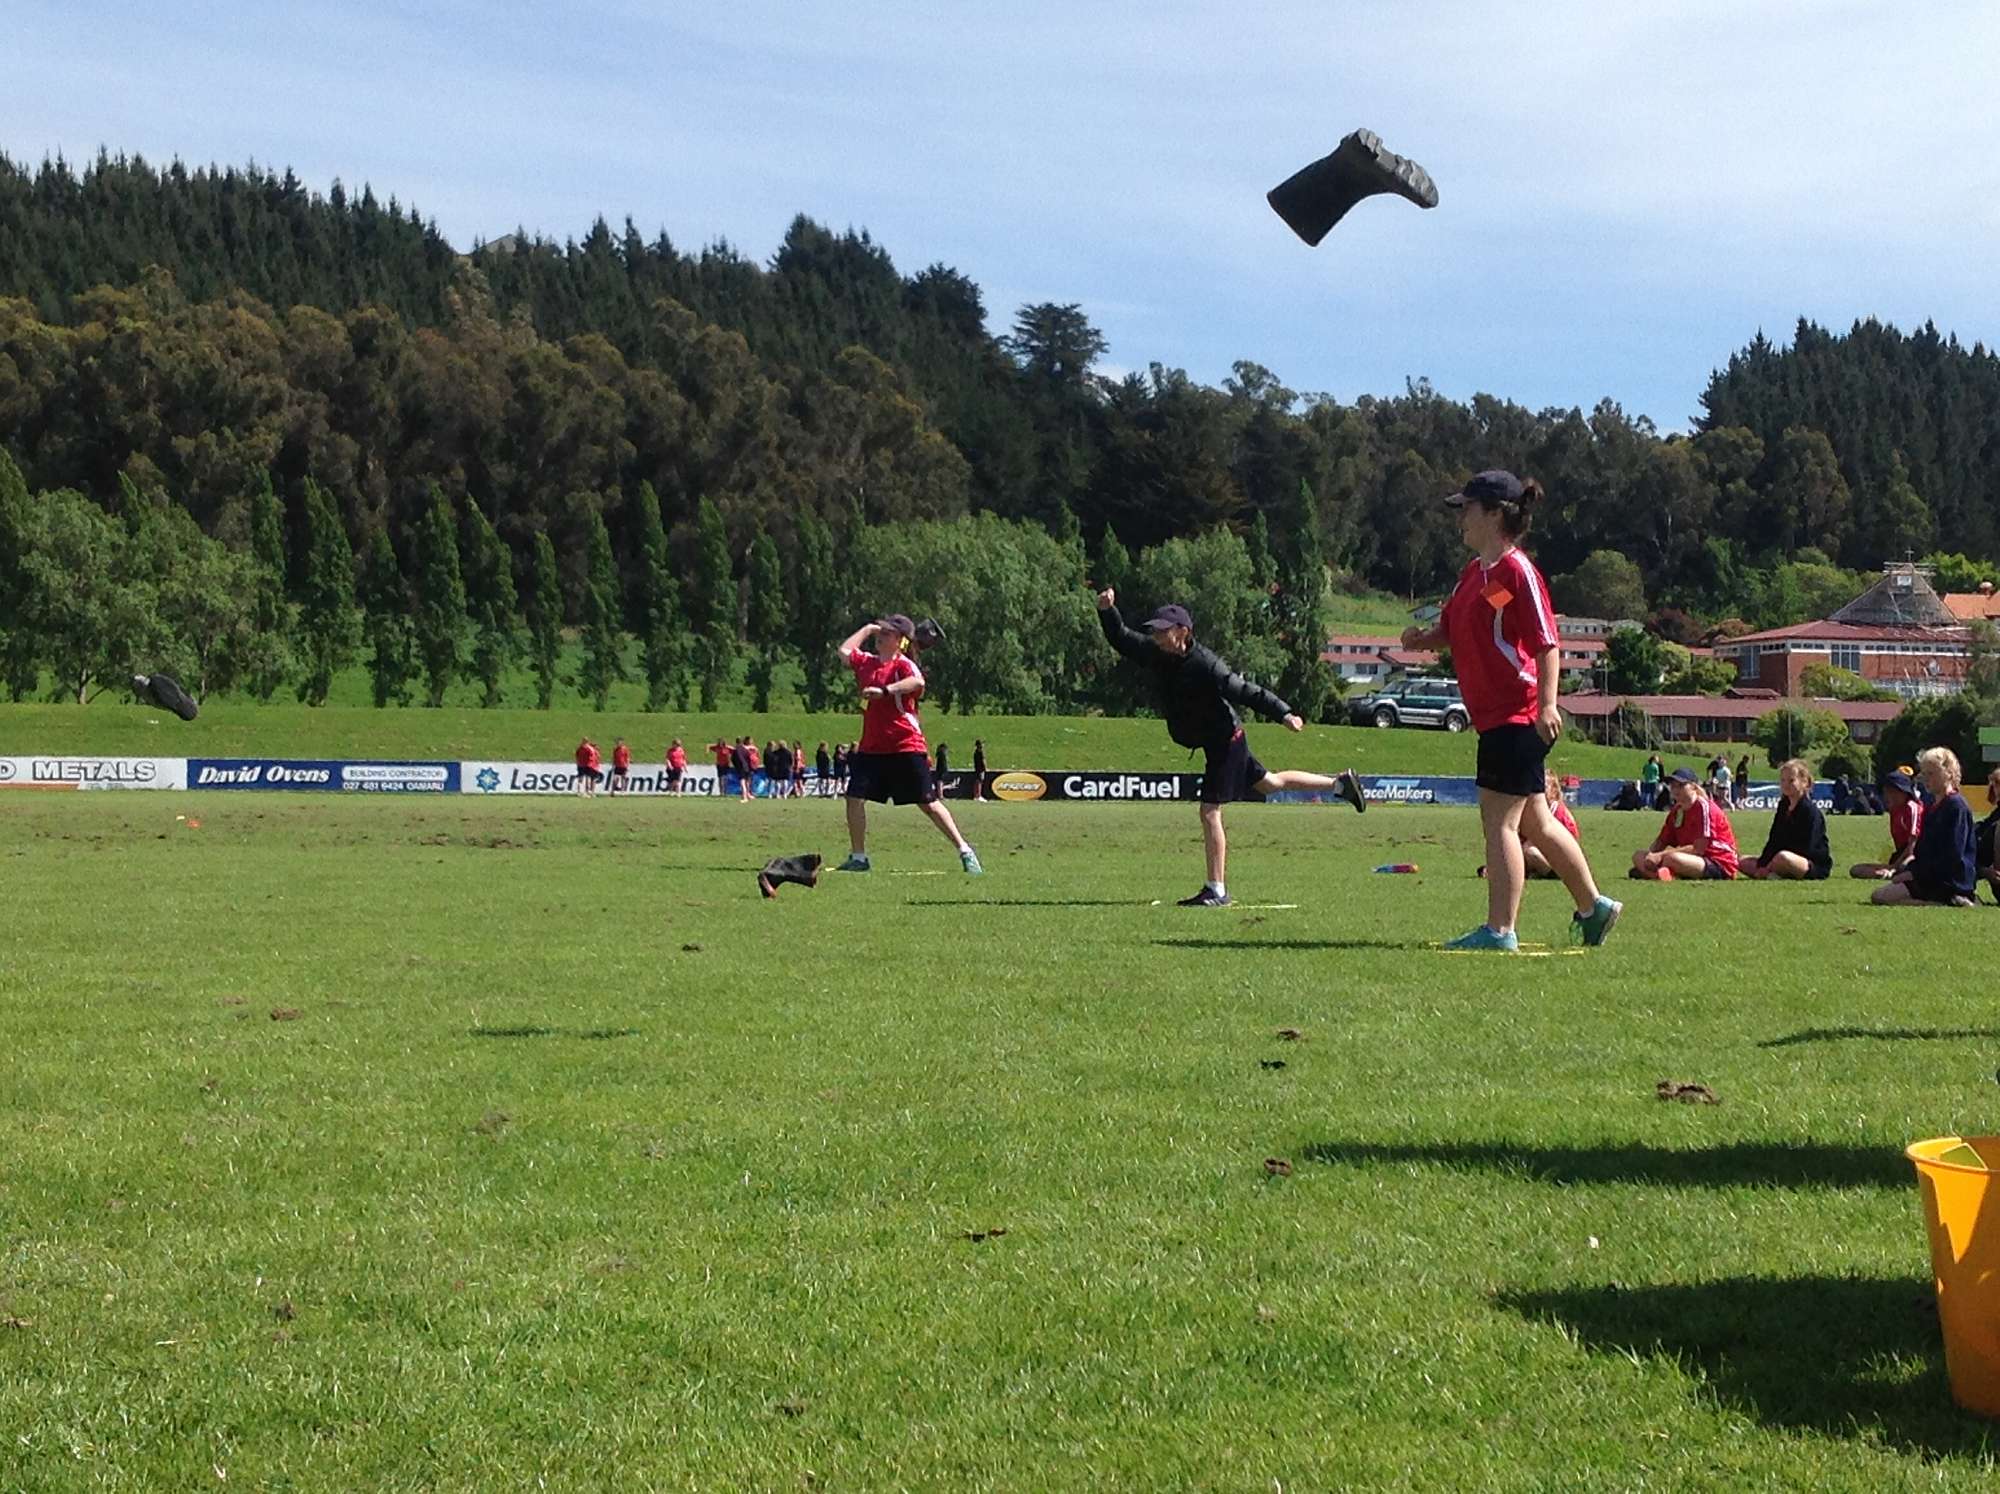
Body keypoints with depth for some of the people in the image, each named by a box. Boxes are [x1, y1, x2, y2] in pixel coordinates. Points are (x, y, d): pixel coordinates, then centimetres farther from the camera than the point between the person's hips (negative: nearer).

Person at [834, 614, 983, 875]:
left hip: (906, 748, -6)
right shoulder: (867, 662, 12)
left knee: (928, 802, -3)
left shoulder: (903, 664, -10)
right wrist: (867, 628, 15)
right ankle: (858, 858, 8)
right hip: (872, 748, 6)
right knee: (854, 797, -3)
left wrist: (884, 690, -40)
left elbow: (918, 681, -29)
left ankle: (964, 851, 4)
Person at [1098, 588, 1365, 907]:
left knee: (1209, 812, -11)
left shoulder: (1204, 664, -27)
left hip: (1225, 742, -9)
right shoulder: (1154, 654, -6)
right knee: (1268, 783, 24)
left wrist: (1284, 713, -31)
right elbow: (1120, 638, 3)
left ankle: (1217, 891, -5)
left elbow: (1245, 690, -26)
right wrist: (1107, 611, -14)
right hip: (1214, 743, 9)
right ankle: (1340, 783, 42)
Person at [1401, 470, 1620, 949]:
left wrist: (1547, 703, -26)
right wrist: (1421, 638, 1)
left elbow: (1547, 643, -17)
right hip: (1493, 716, 10)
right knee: (1534, 821, 17)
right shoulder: (1473, 572, 14)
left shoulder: (1517, 571, -13)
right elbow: (1450, 628, 22)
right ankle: (1593, 906, 30)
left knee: (1499, 820, -9)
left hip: (1518, 716, -10)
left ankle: (1500, 930, -6)